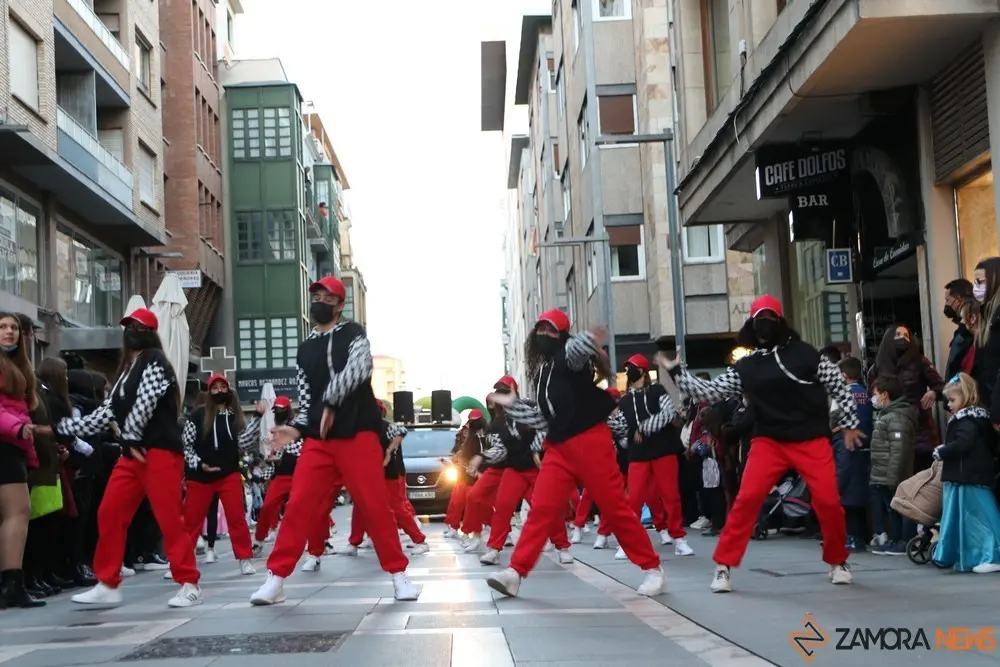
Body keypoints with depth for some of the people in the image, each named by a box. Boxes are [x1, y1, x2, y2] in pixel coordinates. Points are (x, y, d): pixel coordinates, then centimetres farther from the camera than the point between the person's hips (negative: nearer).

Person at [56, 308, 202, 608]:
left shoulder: (155, 361, -3)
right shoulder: (126, 370, 22)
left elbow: (143, 405, -14)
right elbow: (107, 412, 21)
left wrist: (130, 438, -8)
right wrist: (62, 427, 20)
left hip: (159, 450, -9)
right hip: (132, 453, 9)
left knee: (169, 517, -11)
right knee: (109, 515, 5)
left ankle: (189, 585, -6)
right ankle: (107, 585, 12)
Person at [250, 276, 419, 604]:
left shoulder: (353, 334, 2)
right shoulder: (305, 350, 16)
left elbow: (357, 370, -17)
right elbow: (307, 397, 19)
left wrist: (330, 403, -21)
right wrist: (296, 428, 3)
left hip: (357, 433, -4)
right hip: (318, 439, 4)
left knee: (375, 505, -4)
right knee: (298, 505, -2)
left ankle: (398, 574, 8)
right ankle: (275, 579, 2)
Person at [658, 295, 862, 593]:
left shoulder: (805, 353, -1)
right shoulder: (745, 367, 6)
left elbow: (838, 387, 5)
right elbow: (709, 392, 7)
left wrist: (850, 424, 5)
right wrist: (676, 370, 2)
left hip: (812, 440, -1)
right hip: (769, 442, 1)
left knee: (828, 500, -8)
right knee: (747, 499, -12)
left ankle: (838, 562, 17)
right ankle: (724, 566, -5)